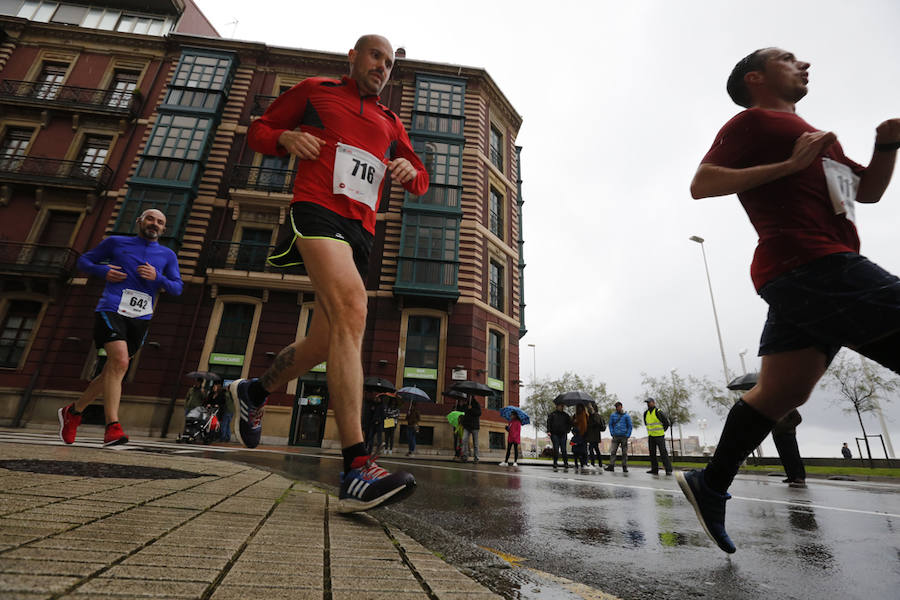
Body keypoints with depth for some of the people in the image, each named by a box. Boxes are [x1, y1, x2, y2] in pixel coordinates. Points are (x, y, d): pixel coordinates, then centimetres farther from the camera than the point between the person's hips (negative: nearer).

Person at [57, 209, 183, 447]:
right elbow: (84, 260, 20)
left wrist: (157, 278, -10)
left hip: (141, 319, 3)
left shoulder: (167, 255, 15)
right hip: (111, 310, -3)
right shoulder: (116, 242, 12)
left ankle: (72, 411, 31)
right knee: (120, 362, -22)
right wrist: (103, 271, -1)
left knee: (112, 372, 8)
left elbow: (177, 288, 8)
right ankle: (112, 427, -21)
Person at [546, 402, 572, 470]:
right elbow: (548, 422, 0)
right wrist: (548, 431, -9)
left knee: (563, 449, -3)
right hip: (554, 434, -2)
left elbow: (570, 423, 22)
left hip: (563, 434, 2)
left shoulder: (566, 415, 13)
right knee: (556, 449, -3)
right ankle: (555, 464, 6)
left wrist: (568, 430, 9)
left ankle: (566, 464, 5)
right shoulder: (552, 414, 5)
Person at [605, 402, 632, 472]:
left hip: (624, 437, -1)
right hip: (615, 437, 1)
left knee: (624, 453, 5)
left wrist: (627, 435, -5)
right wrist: (612, 433, 0)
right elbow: (610, 425, 11)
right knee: (613, 452, -4)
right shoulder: (613, 415, 5)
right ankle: (611, 466, -3)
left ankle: (624, 467, 13)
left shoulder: (626, 415, 0)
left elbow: (630, 426, 3)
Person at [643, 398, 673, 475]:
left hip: (659, 436, -6)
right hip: (650, 436, 6)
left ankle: (668, 470, -2)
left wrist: (662, 430, 4)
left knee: (663, 452, -7)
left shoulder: (658, 412, -11)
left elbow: (666, 422, -4)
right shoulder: (646, 413, 8)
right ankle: (654, 469, 12)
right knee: (652, 453, 6)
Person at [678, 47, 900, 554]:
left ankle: (712, 484, 10)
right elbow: (701, 184, -10)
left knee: (781, 393, 4)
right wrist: (790, 165, -14)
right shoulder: (754, 121, 5)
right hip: (811, 264, -9)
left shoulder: (807, 134, 33)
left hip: (800, 276, 9)